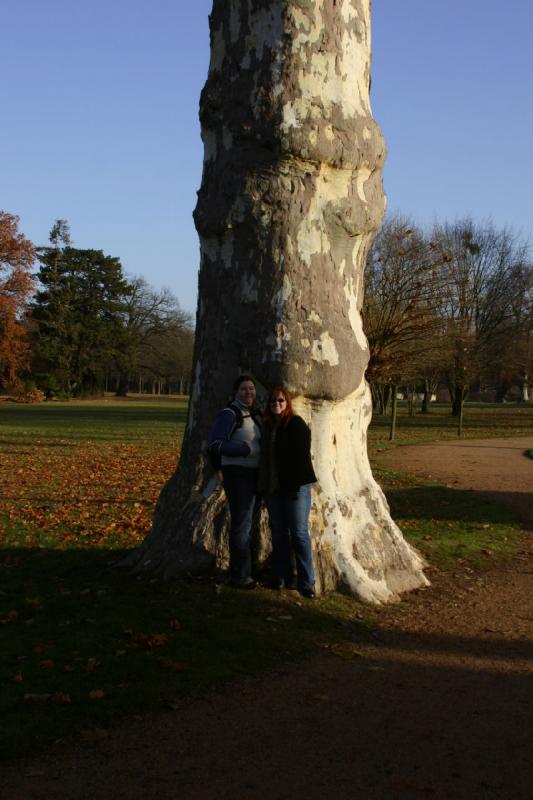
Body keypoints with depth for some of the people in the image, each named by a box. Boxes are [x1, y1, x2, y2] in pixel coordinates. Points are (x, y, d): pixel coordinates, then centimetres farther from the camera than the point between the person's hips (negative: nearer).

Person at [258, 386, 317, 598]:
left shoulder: (296, 424, -8)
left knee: (299, 533, -7)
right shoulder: (268, 426, 13)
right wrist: (263, 486, 12)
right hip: (273, 488, 7)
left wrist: (296, 485, -20)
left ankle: (306, 583, -4)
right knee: (278, 533, 11)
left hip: (295, 487, -7)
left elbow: (301, 456, -14)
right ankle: (281, 578, 20)